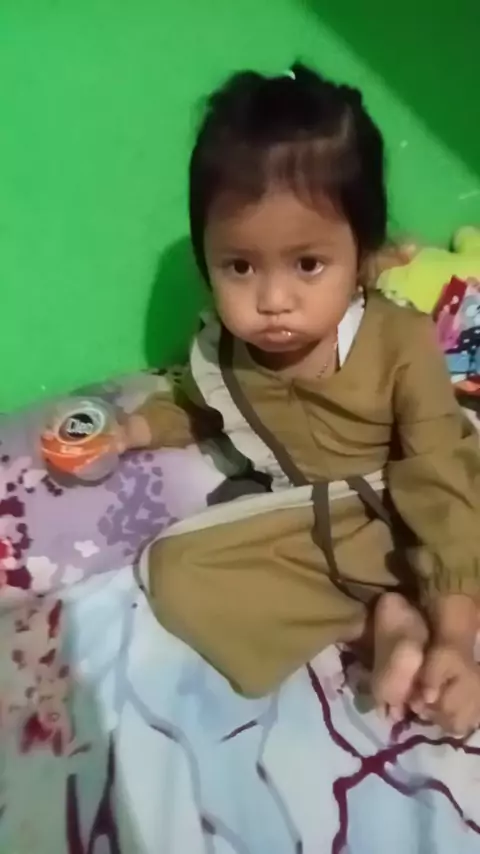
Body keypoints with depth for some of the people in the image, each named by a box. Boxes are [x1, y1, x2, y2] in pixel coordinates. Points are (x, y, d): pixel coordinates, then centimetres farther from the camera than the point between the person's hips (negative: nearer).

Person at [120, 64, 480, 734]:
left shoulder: (402, 344, -22)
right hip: (299, 532, 3)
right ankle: (384, 618, -19)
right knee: (176, 571, -18)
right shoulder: (221, 351, -12)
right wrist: (135, 429, 0)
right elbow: (197, 406, 16)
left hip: (407, 522, -2)